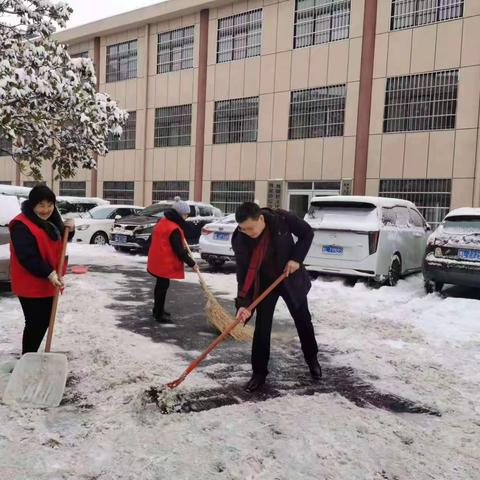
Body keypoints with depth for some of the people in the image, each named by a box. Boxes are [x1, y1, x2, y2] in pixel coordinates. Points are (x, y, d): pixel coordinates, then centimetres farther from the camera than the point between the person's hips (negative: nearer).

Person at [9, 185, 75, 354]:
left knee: (44, 321, 17)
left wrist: (68, 230, 0)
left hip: (47, 284, 9)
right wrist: (49, 273, -31)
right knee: (35, 324, -2)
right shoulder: (22, 226, -19)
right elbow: (27, 257, -26)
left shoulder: (51, 221, 9)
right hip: (30, 285, -9)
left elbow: (58, 243, 21)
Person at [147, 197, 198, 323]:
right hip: (165, 262, -10)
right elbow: (179, 251, -22)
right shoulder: (174, 229, -22)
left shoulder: (163, 221, 8)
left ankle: (158, 310, 33)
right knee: (163, 286, -2)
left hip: (158, 260, 10)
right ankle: (159, 315, 6)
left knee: (160, 285, 20)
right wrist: (191, 263, -15)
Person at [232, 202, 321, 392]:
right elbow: (243, 273, -23)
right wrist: (243, 303, -33)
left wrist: (296, 258, -21)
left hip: (291, 278, 1)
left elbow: (307, 233, -11)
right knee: (262, 327, -5)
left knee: (303, 321, 15)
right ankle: (259, 372, 10)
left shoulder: (282, 219, -28)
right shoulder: (240, 240, -25)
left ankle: (312, 360, 38)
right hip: (264, 284, 0)